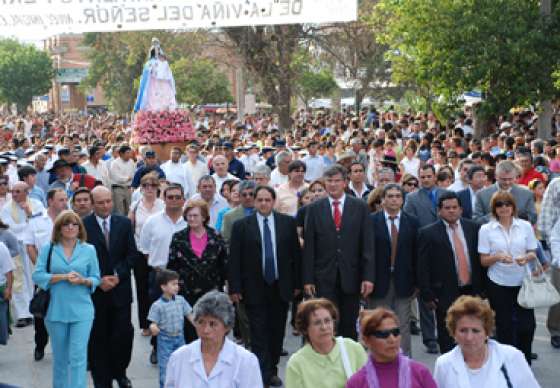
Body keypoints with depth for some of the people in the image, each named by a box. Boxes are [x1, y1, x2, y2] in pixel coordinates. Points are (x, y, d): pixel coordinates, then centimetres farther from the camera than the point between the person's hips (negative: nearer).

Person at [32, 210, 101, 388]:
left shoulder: (89, 249, 3)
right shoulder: (47, 248, 2)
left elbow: (96, 278, 5)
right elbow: (37, 276, -5)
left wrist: (83, 280, -16)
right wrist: (63, 276, -16)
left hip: (81, 311, -1)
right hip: (56, 311, 1)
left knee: (78, 357, -8)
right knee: (60, 358, 13)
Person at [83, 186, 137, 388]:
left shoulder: (124, 223, 4)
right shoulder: (83, 225, -4)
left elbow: (132, 253, 4)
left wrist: (118, 275, -8)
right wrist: (99, 280, -11)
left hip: (120, 287, 2)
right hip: (95, 290, -2)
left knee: (124, 333, 0)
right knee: (98, 337, 5)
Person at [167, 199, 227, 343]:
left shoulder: (215, 237, 2)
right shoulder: (178, 238, 2)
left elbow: (223, 264, 6)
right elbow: (171, 265, 1)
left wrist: (219, 285, 3)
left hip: (211, 292, 0)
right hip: (187, 292, 0)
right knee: (189, 329, 1)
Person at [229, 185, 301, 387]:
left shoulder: (288, 223, 3)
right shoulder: (241, 226, -2)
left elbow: (296, 254, 6)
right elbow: (234, 259, -2)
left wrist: (297, 283, 4)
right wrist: (234, 288, -6)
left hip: (281, 288, 2)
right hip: (254, 289, -2)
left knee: (277, 333, 10)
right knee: (259, 334, -3)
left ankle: (272, 371, 24)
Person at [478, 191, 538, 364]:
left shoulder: (525, 226, 1)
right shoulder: (486, 229, -3)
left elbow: (533, 253, 6)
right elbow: (483, 261, -2)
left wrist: (526, 257, -17)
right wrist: (498, 257, -21)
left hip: (523, 283, 1)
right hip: (498, 285, -1)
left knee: (527, 325, 1)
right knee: (504, 327, 7)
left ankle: (524, 363, 22)